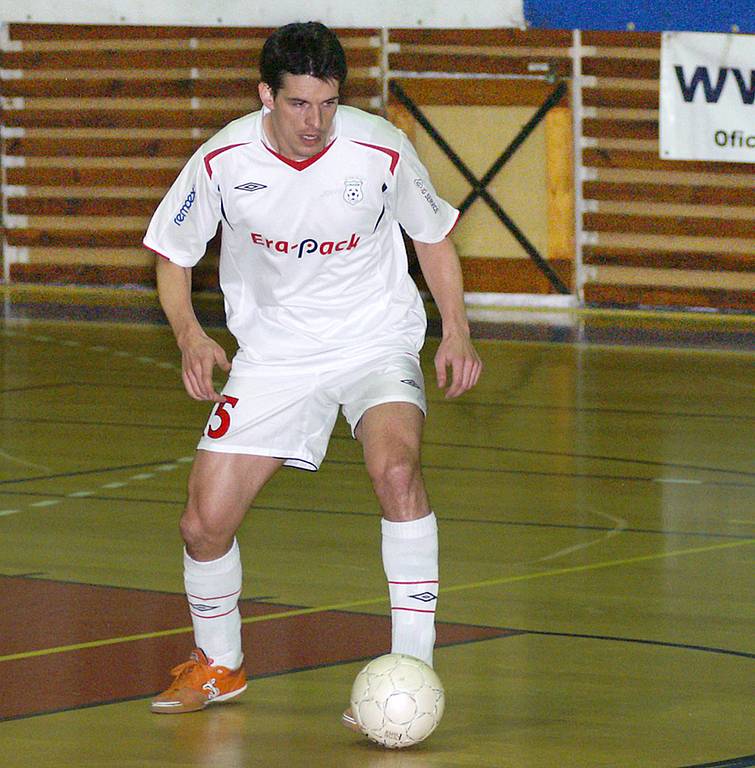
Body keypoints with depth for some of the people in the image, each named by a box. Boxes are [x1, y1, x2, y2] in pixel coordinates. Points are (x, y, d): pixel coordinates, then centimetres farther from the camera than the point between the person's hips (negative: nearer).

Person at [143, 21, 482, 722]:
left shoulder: (381, 151, -16)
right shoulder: (223, 161, -14)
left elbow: (433, 236, 3)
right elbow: (172, 253, 2)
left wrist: (455, 334, -6)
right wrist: (188, 332, -16)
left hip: (376, 342, -2)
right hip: (273, 353, 2)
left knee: (395, 469, -32)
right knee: (204, 524, -4)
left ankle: (412, 670, -26)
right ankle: (218, 664, 26)